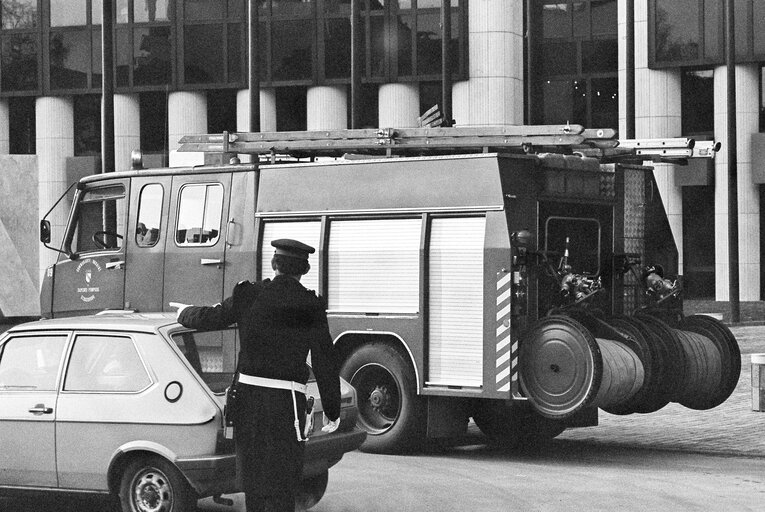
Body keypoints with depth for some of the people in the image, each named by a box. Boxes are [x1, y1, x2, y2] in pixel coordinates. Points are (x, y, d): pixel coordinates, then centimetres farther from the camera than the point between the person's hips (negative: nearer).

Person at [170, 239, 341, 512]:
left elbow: (211, 318, 12)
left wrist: (184, 312, 35)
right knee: (281, 487, 1)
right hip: (285, 401, -3)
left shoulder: (249, 295, 0)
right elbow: (325, 363, -3)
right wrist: (332, 411, 4)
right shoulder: (311, 306, -5)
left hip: (248, 396, 3)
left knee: (253, 476, 17)